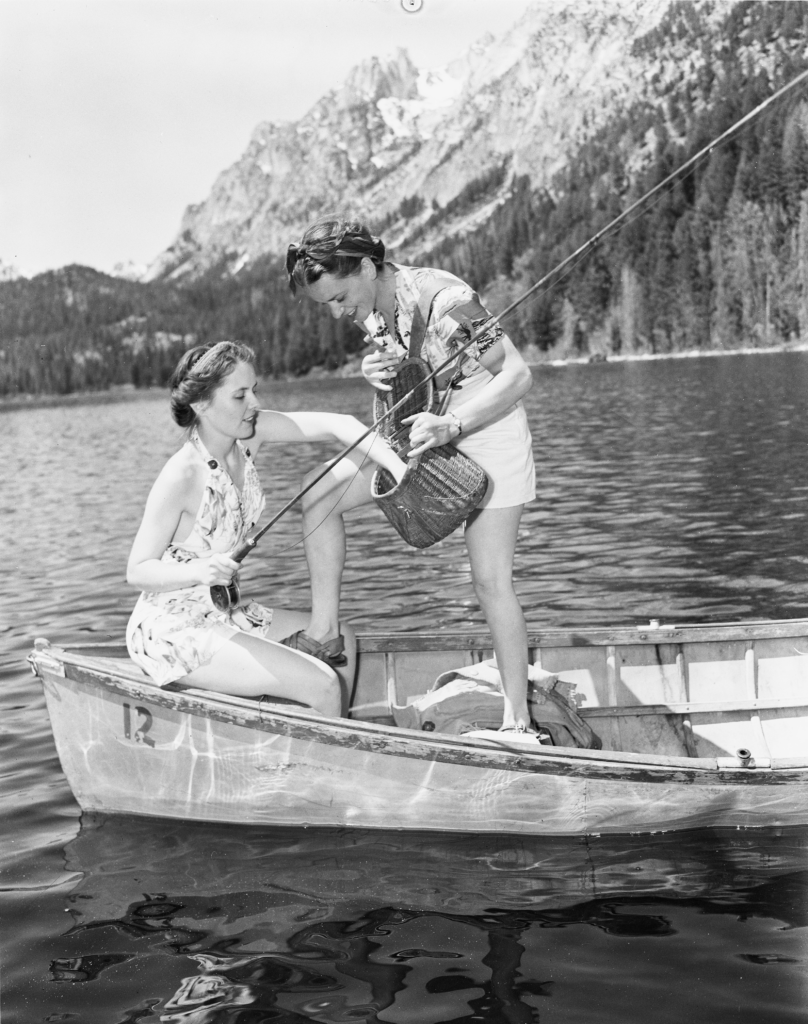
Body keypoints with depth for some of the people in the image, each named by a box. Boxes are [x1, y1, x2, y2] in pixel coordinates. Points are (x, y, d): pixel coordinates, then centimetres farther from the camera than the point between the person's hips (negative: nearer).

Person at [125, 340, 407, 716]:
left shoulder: (248, 433, -6)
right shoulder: (181, 476, -25)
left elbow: (334, 425, -9)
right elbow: (137, 572, -20)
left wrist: (398, 468, -20)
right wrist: (198, 570, -37)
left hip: (224, 611, 9)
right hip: (175, 631, -9)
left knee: (341, 644, 18)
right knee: (322, 686, -18)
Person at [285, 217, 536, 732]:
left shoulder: (445, 299, -28)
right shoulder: (369, 307, -4)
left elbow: (518, 374, -29)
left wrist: (451, 426, -40)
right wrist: (377, 371, -15)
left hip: (487, 430, -7)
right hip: (424, 432, 7)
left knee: (492, 582, -7)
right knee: (319, 497, -5)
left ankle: (518, 719, 5)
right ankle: (324, 631, 5)